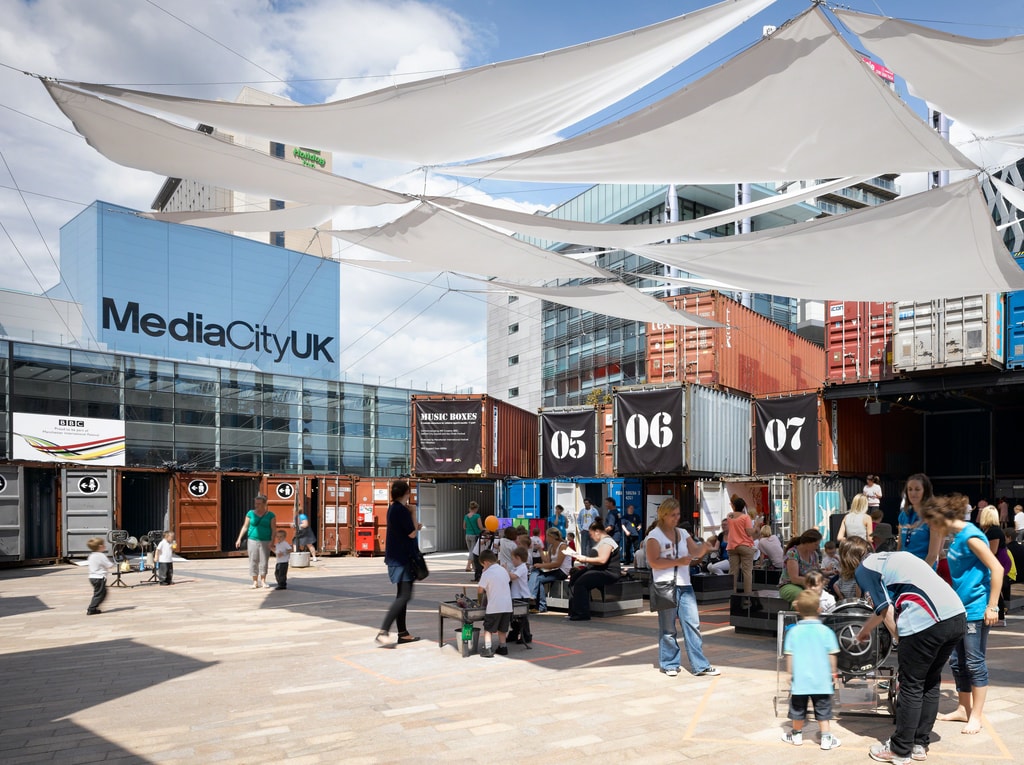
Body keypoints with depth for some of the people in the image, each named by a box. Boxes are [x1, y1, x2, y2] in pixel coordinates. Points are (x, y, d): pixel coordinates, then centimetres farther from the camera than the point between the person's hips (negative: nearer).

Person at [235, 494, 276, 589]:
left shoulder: (270, 515, 1)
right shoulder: (250, 513, 4)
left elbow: (274, 530, -2)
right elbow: (245, 527, 6)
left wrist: (272, 541, -14)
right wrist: (239, 539, -1)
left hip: (265, 542, -1)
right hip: (252, 540, 1)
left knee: (264, 561, 0)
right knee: (253, 561, 0)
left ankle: (263, 581, 10)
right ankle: (255, 581, 7)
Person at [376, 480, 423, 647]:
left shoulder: (393, 508, 10)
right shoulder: (401, 510, -19)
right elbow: (412, 533, -16)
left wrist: (415, 526, 20)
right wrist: (413, 514, -7)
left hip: (398, 557, 10)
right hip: (403, 559, -10)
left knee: (402, 595, 14)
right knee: (404, 596, -13)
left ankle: (403, 633, 20)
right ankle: (383, 632, -18)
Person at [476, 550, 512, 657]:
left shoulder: (487, 573, -11)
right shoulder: (503, 570, 9)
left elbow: (480, 590, -11)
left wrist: (480, 601, 8)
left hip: (494, 606, -6)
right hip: (507, 605, 6)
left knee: (488, 628, 5)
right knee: (502, 628, 17)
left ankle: (488, 648, 1)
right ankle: (502, 647, 20)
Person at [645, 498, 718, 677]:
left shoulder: (683, 534, 16)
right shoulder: (654, 536, -4)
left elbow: (696, 553, 11)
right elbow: (653, 562, -12)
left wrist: (705, 545, -10)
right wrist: (677, 562, -17)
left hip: (685, 586, 5)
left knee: (693, 625, 2)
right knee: (668, 628, 3)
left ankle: (700, 666, 5)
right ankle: (669, 664, 16)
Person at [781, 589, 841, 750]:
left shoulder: (793, 631, -7)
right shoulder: (826, 631, -8)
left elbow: (789, 656, -4)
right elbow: (832, 656, -4)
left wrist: (790, 674, 7)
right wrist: (833, 673, 10)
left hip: (800, 679, 1)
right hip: (821, 680, 0)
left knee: (798, 709, 15)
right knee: (823, 710, 12)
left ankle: (797, 735, 30)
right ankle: (826, 738, 13)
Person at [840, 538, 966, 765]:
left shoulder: (863, 569, 6)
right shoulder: (887, 558, 30)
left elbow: (887, 613, -1)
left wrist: (905, 642, 12)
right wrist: (865, 630, 58)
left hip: (926, 621, -8)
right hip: (957, 616, 8)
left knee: (911, 686, 6)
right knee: (930, 682, 21)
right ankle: (920, 744, 31)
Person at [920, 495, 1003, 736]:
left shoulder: (971, 536, -17)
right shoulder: (957, 537, 9)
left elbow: (997, 569, -20)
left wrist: (992, 606, -19)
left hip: (976, 611, -9)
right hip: (960, 609, 9)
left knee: (975, 663, 1)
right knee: (957, 661, 14)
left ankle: (976, 716, 12)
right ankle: (963, 709, 25)